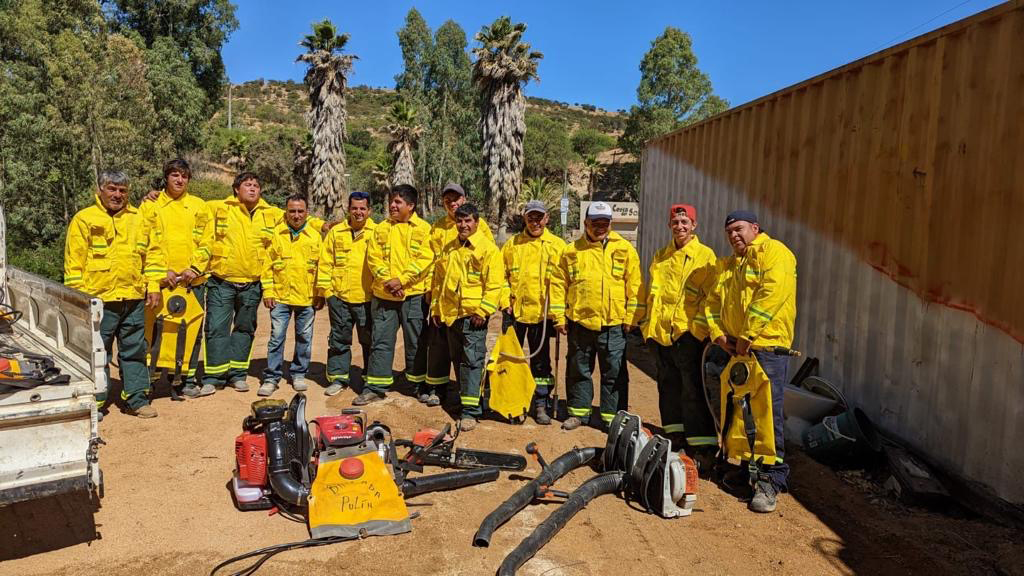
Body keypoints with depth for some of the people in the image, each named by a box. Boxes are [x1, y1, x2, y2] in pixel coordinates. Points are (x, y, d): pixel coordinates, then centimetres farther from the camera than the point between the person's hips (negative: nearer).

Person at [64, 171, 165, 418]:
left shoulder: (139, 219, 12)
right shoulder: (84, 219, 1)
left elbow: (153, 253, 12)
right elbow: (74, 262, -1)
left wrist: (153, 286, 5)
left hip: (134, 299, 3)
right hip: (98, 300, -3)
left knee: (134, 351, 9)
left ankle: (137, 399, 17)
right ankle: (95, 402, 16)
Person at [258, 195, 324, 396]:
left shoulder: (315, 236, 5)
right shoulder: (276, 234, 3)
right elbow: (268, 264, 4)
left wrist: (321, 294, 1)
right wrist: (268, 291, -2)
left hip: (307, 297, 1)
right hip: (280, 296, -1)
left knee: (304, 337, 9)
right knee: (276, 336, -1)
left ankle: (299, 374, 23)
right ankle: (271, 377, 8)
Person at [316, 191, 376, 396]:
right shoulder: (336, 232, 6)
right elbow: (326, 262, 7)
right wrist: (324, 288, 1)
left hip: (368, 297, -2)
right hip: (339, 296, 2)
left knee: (369, 340, 7)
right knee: (339, 339, 10)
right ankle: (338, 377, 22)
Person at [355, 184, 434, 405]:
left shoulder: (423, 229, 0)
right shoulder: (381, 228, 11)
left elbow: (425, 259, -10)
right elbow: (373, 257, 5)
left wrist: (401, 280, -17)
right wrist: (386, 280, -11)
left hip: (413, 294, -3)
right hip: (383, 294, 3)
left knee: (416, 341, 7)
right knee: (380, 340, 5)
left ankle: (418, 383, 22)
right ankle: (376, 387, 13)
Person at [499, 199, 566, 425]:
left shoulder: (557, 246, 1)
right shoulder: (512, 244, 5)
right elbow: (502, 276, 7)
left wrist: (559, 312, -6)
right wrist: (506, 301, -3)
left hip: (542, 313, -1)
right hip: (515, 311, 2)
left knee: (541, 361, 7)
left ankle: (541, 404, 18)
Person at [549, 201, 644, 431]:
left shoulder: (624, 249, 3)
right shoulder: (572, 251, 6)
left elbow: (635, 285, 1)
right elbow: (559, 284, 7)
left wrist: (632, 317, -4)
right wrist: (559, 316, 2)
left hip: (613, 324, -1)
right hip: (579, 322, 2)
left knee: (614, 373, 5)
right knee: (578, 370, 12)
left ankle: (612, 417, 17)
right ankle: (578, 412, 27)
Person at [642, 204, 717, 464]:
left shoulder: (705, 255, 1)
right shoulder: (660, 257, 17)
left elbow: (710, 295, -5)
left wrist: (700, 323, -14)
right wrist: (649, 323, 13)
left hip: (689, 331, -6)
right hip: (661, 330, 6)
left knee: (693, 389, -8)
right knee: (668, 385, 12)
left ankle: (703, 445, -4)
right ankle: (675, 435, 25)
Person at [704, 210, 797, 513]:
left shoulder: (773, 251, -6)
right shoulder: (727, 265, 21)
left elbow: (772, 294, -19)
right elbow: (713, 301, 16)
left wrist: (747, 336, -20)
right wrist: (718, 333, -2)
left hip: (767, 346, -8)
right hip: (735, 348, 8)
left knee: (766, 412, -9)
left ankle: (771, 479, -2)